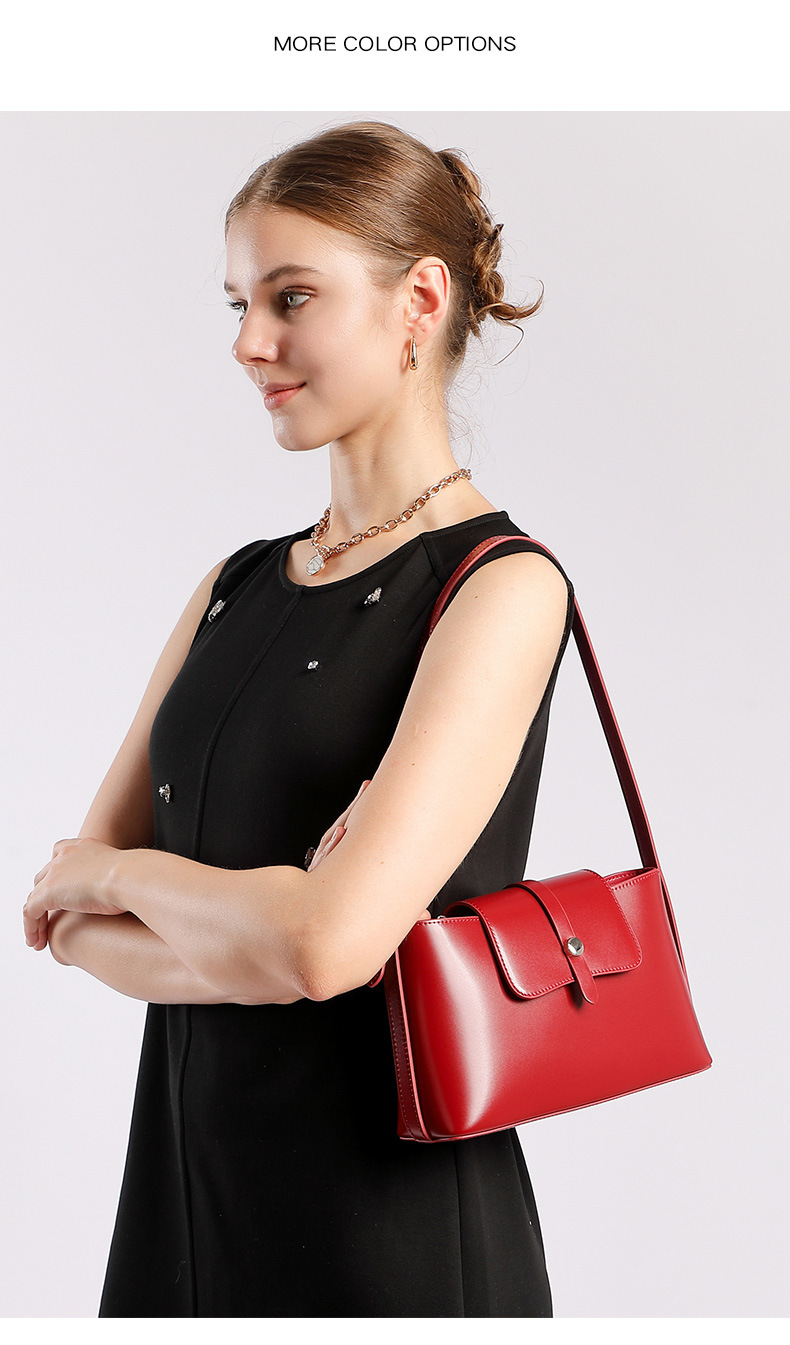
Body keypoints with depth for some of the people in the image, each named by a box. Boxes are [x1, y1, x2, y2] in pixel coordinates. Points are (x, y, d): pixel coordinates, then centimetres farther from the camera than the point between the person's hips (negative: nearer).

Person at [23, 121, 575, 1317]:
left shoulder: (503, 586, -14)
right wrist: (252, 939, -16)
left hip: (390, 1209, -6)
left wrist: (113, 872, -8)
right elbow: (61, 914, 2)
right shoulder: (235, 588, 7)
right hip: (181, 1177, 6)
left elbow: (326, 943, -25)